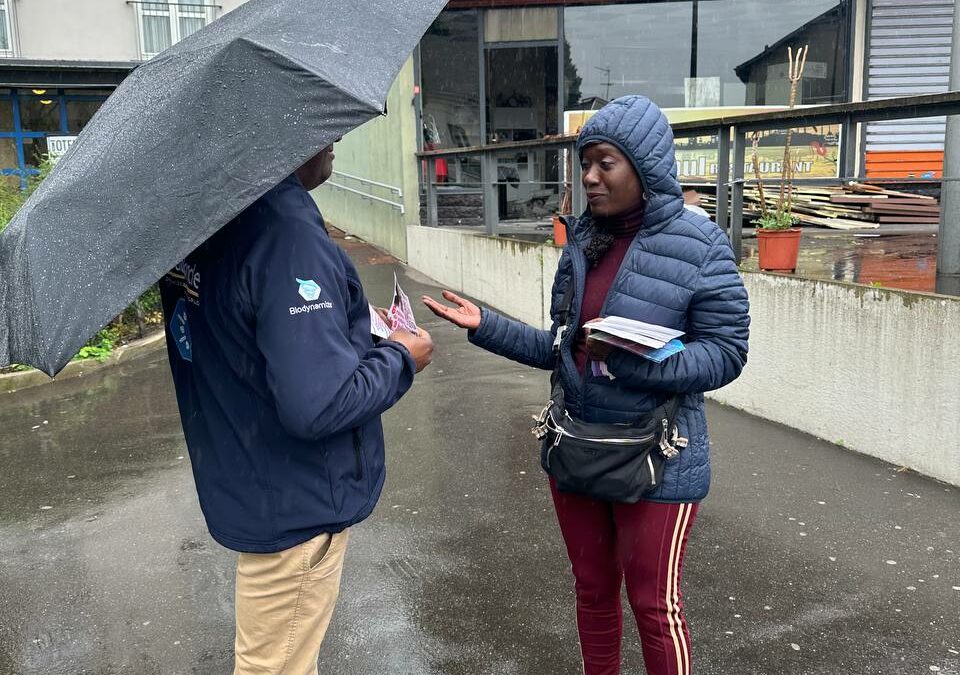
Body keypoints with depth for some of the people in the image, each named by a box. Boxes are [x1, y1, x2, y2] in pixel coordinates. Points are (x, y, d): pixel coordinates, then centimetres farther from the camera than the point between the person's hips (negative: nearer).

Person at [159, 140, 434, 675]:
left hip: (245, 485, 8)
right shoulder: (288, 231, -29)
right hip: (295, 505, -8)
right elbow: (319, 405, -32)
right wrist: (400, 358, -14)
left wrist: (361, 336, 9)